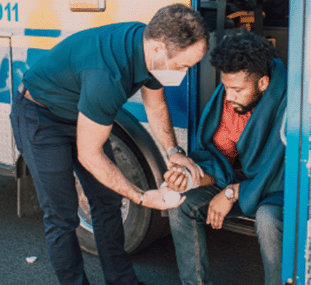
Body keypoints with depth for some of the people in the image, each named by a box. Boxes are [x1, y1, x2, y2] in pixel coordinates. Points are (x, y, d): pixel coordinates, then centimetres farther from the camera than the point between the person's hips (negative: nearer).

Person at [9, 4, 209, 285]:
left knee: (107, 201, 11)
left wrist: (174, 152, -8)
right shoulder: (107, 75, -42)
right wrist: (142, 197, -25)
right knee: (62, 216, -4)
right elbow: (88, 155, -30)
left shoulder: (149, 46, -16)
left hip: (81, 112, 8)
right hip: (41, 118, -8)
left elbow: (156, 105, 4)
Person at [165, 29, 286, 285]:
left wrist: (233, 193, -23)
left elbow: (285, 172, -28)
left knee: (268, 217, -38)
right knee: (182, 203, -10)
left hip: (284, 189, -6)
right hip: (246, 180, 6)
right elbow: (219, 160, -3)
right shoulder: (229, 98, -8)